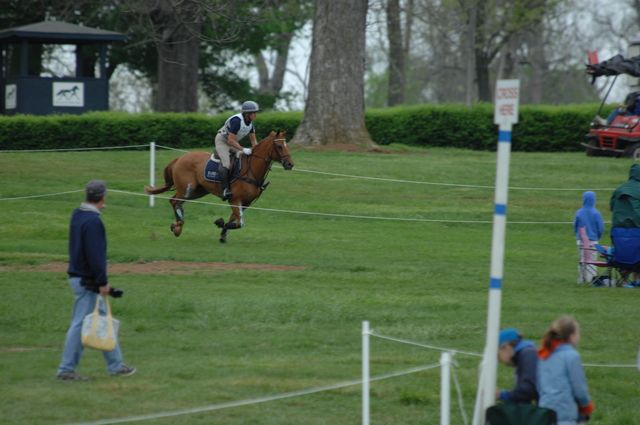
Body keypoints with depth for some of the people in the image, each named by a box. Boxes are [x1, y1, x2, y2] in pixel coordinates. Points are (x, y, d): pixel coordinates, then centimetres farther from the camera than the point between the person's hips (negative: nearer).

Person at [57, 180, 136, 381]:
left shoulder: (77, 215, 8)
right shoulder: (93, 221, -20)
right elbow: (95, 255, -22)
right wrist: (102, 282, -18)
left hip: (77, 276, 10)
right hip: (87, 281, -10)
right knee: (81, 323, -3)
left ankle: (115, 365, 20)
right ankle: (66, 369, 2)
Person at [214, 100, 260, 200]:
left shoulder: (250, 123, -2)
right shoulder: (236, 120, -29)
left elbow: (254, 141, 6)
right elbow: (231, 140, -31)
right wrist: (243, 149, -33)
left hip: (233, 143, 9)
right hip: (222, 141, -9)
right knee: (225, 163, -28)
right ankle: (225, 190, -33)